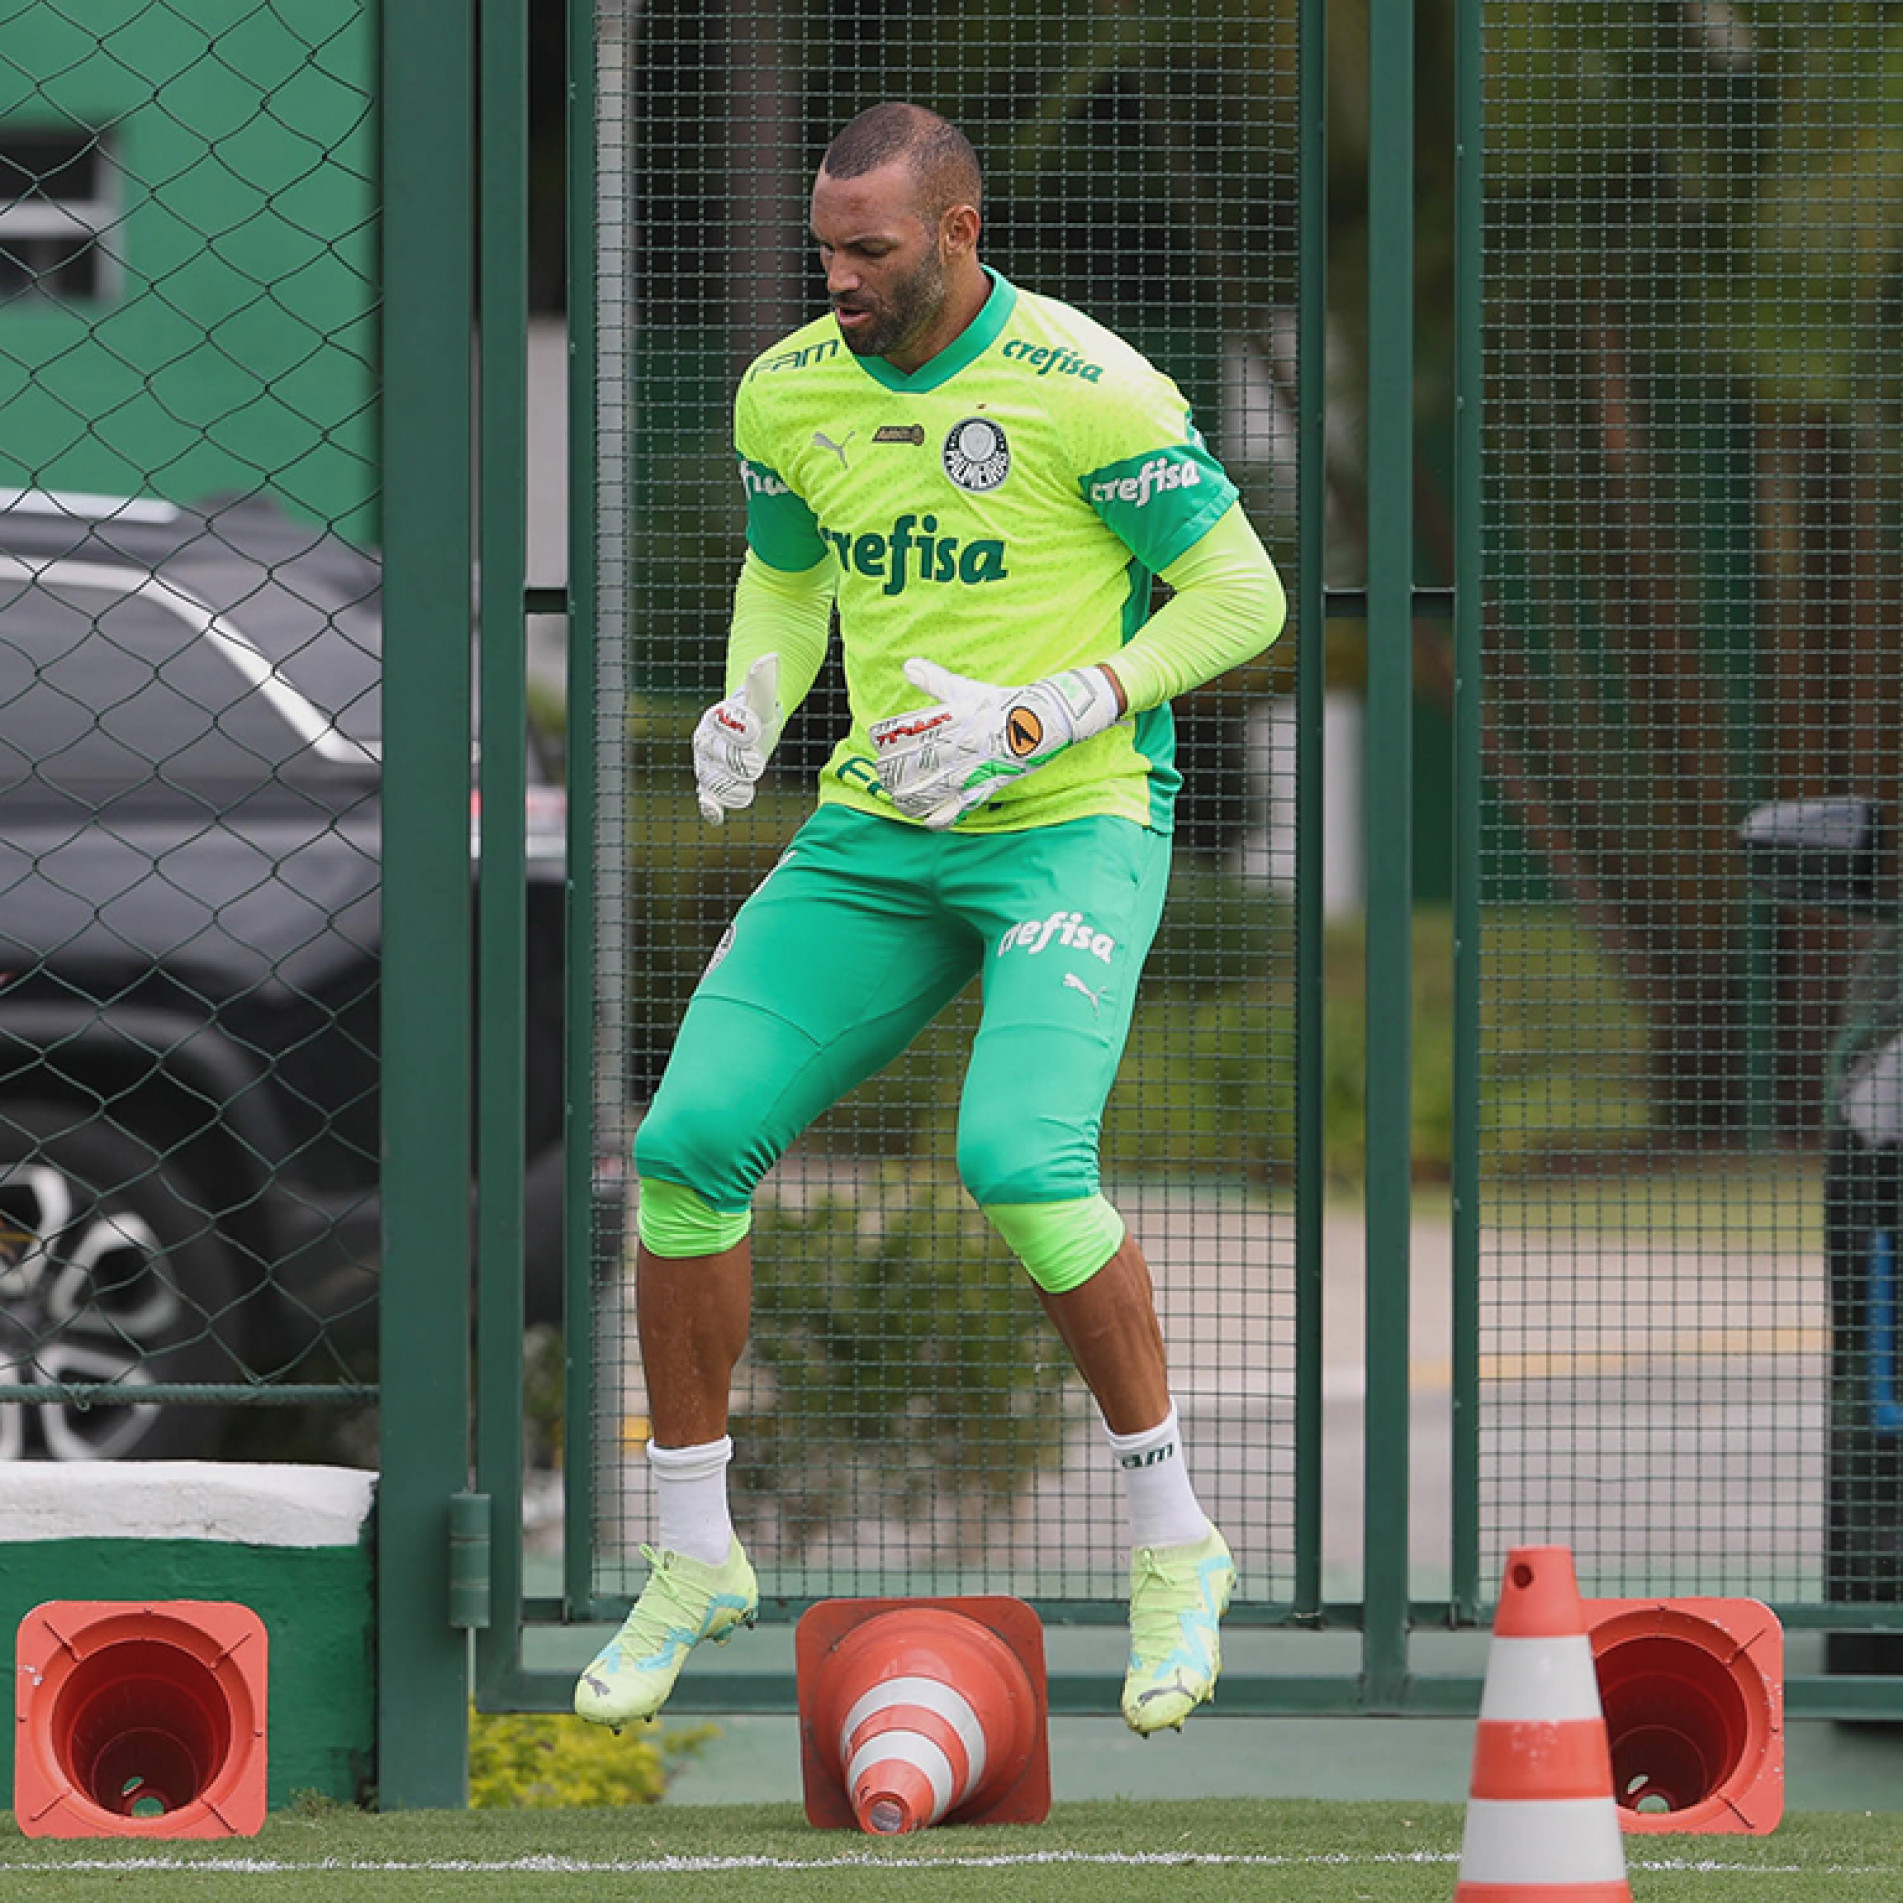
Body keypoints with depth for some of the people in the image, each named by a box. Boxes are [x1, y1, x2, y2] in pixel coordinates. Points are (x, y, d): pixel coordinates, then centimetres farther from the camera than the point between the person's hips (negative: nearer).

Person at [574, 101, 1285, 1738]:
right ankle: (694, 1559, 7)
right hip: (872, 835, 6)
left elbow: (1241, 593, -9)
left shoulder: (1087, 390, -13)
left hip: (1072, 823, -5)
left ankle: (1174, 1544, -8)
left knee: (1020, 1159, -28)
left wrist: (1034, 723, -18)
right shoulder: (788, 391, 5)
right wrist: (751, 709, 0)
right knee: (688, 1140, -10)